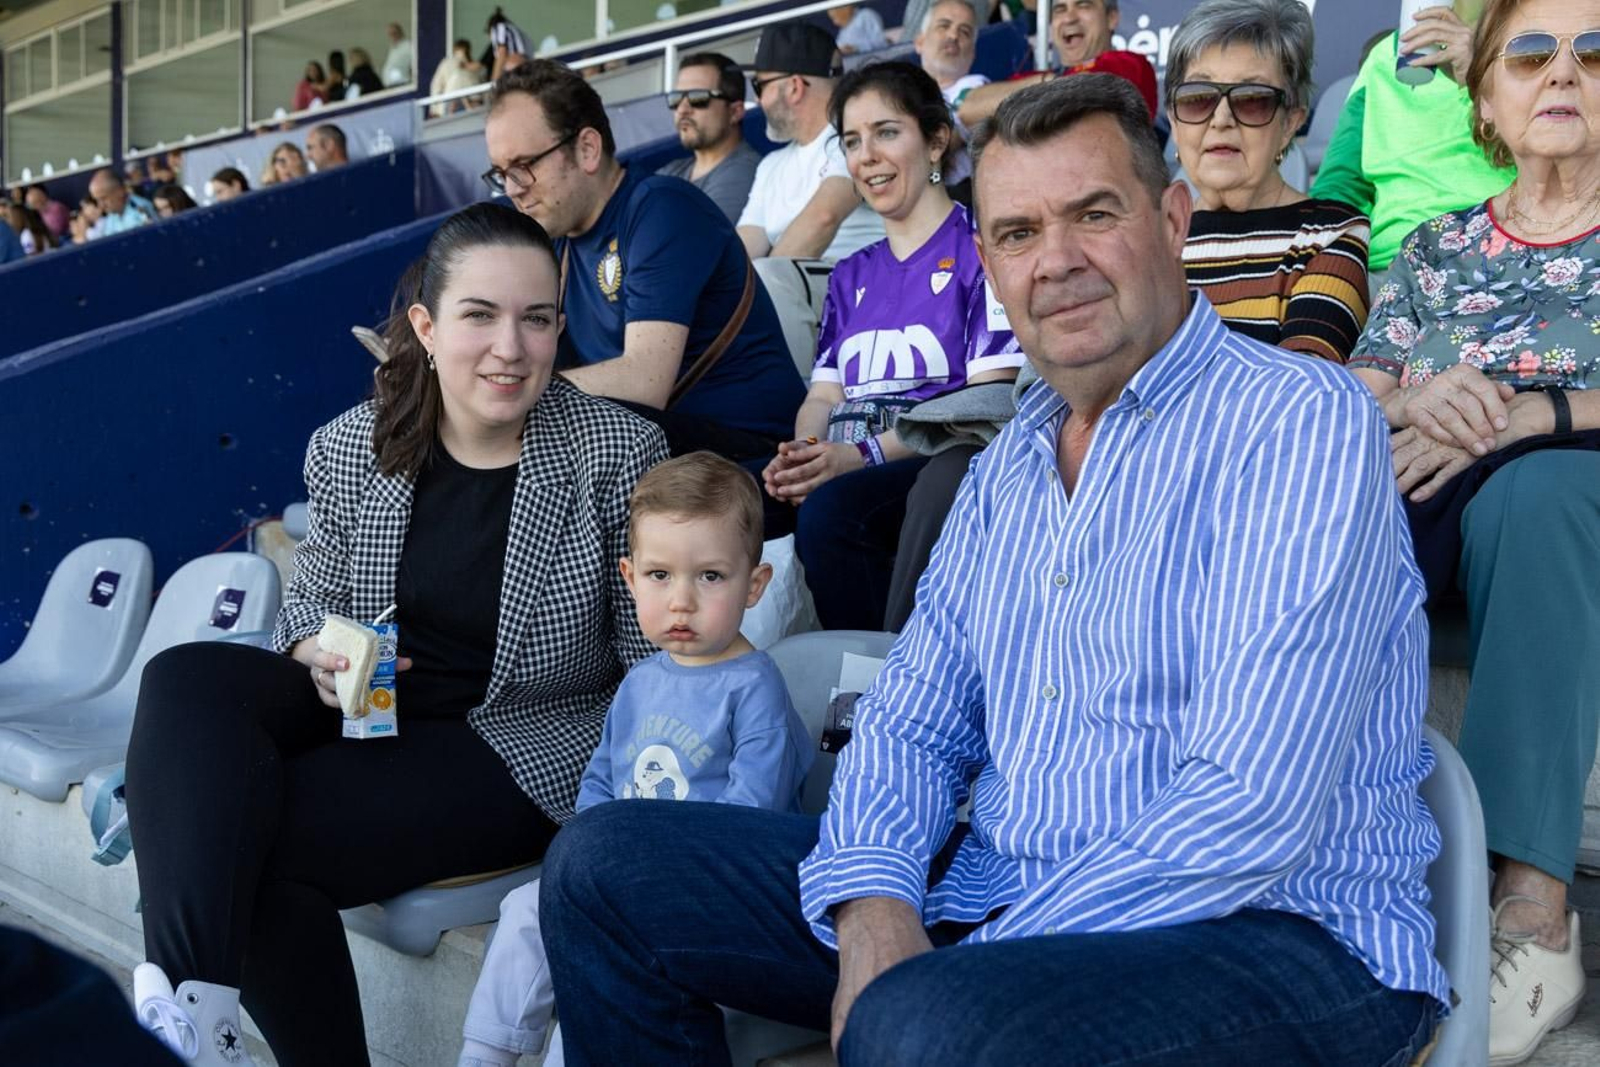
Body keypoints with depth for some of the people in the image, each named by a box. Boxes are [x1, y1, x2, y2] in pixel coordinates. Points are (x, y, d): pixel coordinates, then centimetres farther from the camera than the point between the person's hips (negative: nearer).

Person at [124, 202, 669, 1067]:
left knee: (258, 843, -24)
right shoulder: (348, 451, -1)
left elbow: (656, 658, -8)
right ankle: (190, 998, -25)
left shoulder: (618, 454, -12)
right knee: (185, 681, -21)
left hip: (526, 746, -5)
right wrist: (318, 656, -10)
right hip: (371, 706, 5)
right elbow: (311, 599, 14)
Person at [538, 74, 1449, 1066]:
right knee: (606, 866, 2)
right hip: (991, 894, 7)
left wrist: (973, 973, -21)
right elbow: (913, 725, 11)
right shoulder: (1006, 468, 13)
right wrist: (874, 910, -9)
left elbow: (1253, 807, -21)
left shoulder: (1301, 424, -12)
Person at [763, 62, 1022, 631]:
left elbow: (989, 403, -5)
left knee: (831, 510, -36)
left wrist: (864, 455, -17)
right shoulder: (851, 276, 26)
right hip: (841, 465, 5)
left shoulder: (980, 247, 5)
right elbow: (823, 396, 18)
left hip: (939, 461, -5)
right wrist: (802, 453, -7)